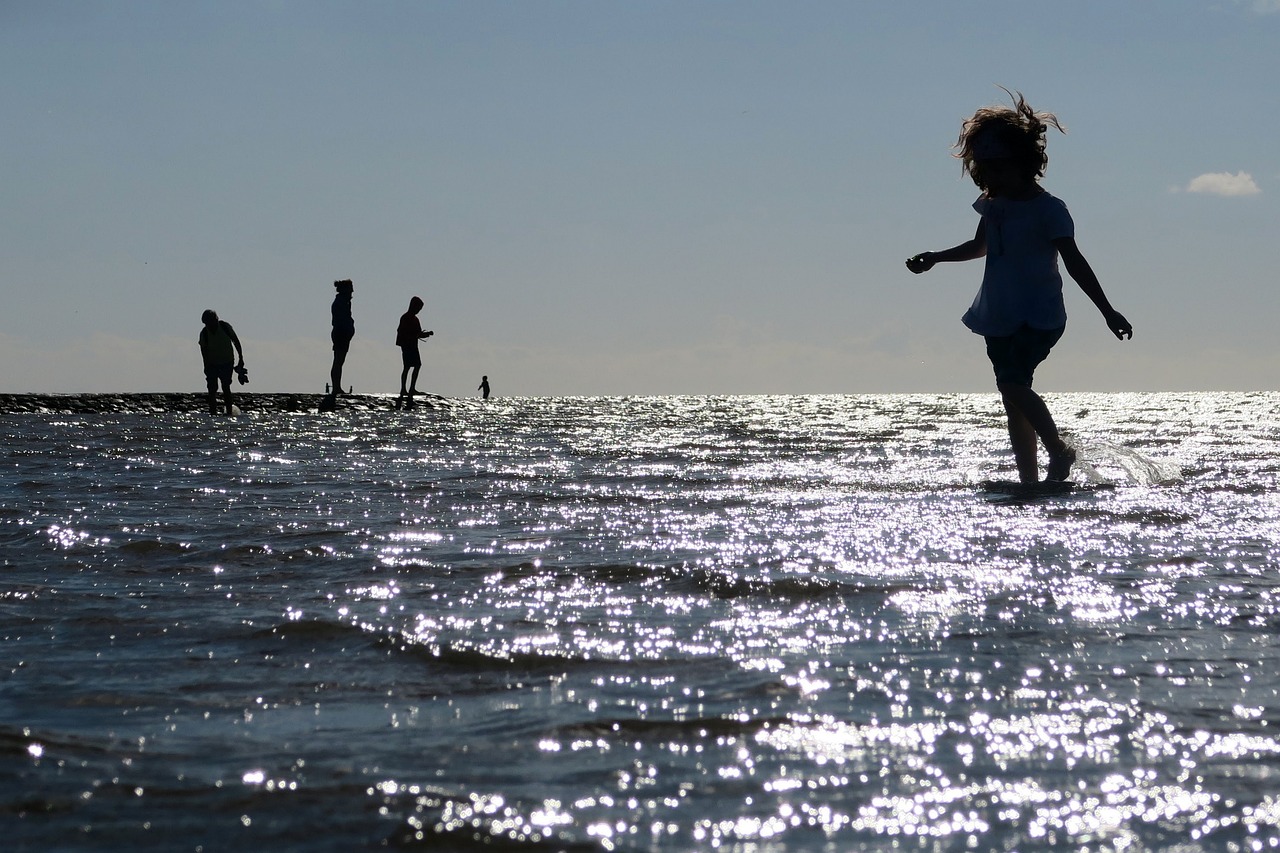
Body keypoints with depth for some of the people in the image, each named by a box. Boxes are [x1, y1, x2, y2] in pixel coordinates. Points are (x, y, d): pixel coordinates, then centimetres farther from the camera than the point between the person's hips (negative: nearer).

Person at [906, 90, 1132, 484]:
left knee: (1013, 382, -25)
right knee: (1013, 400, 5)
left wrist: (1107, 311, -22)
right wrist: (934, 258, 27)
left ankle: (1059, 450, -12)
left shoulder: (1048, 209, -13)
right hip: (999, 316, 7)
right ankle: (1029, 480, 8)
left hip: (1039, 315, -7)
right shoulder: (993, 205, 9)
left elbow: (1074, 262, -16)